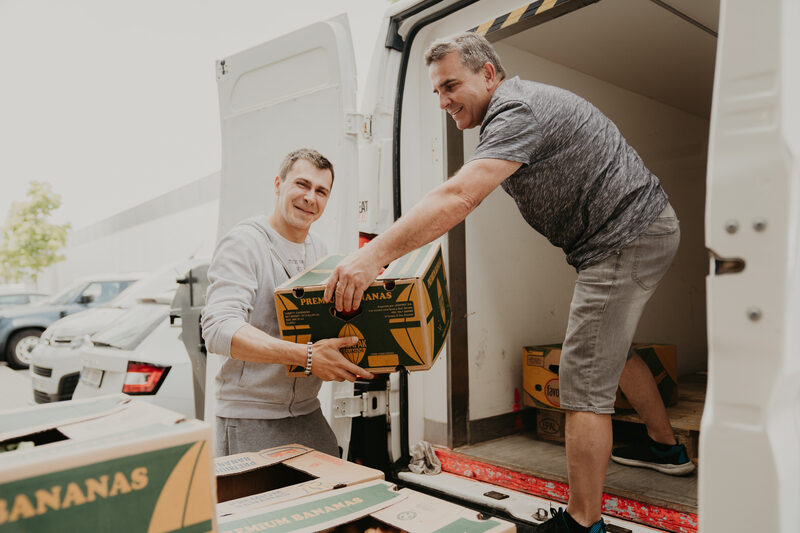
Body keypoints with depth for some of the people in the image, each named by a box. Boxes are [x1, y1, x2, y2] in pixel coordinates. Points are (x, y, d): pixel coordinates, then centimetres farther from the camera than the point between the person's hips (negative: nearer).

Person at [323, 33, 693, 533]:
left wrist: (374, 255, -39)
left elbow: (458, 198, -35)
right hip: (641, 229, 11)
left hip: (628, 238, -11)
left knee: (584, 380, -8)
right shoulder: (516, 108, 14)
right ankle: (666, 447, 43)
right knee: (611, 348, 25)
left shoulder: (519, 110, -21)